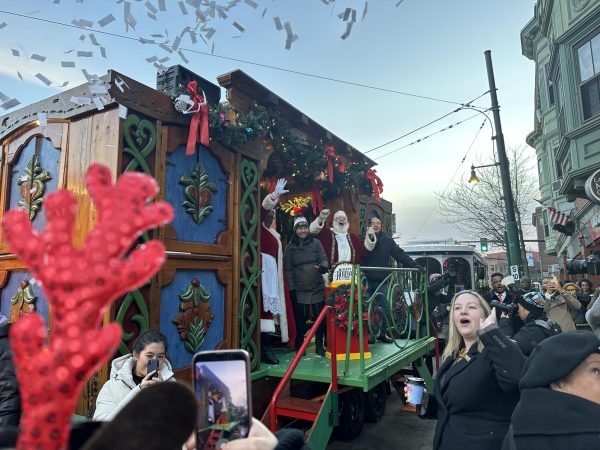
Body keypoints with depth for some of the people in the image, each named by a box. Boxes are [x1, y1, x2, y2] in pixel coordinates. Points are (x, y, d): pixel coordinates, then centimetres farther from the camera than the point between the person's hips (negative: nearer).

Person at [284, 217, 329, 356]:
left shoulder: (316, 243, 5)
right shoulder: (290, 247, 4)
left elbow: (324, 259, 2)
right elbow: (288, 269, 3)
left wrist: (323, 266, -22)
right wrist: (291, 288, -3)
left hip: (317, 287, 1)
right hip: (299, 289, -1)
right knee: (300, 318, 5)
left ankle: (319, 345, 20)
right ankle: (299, 346, 21)